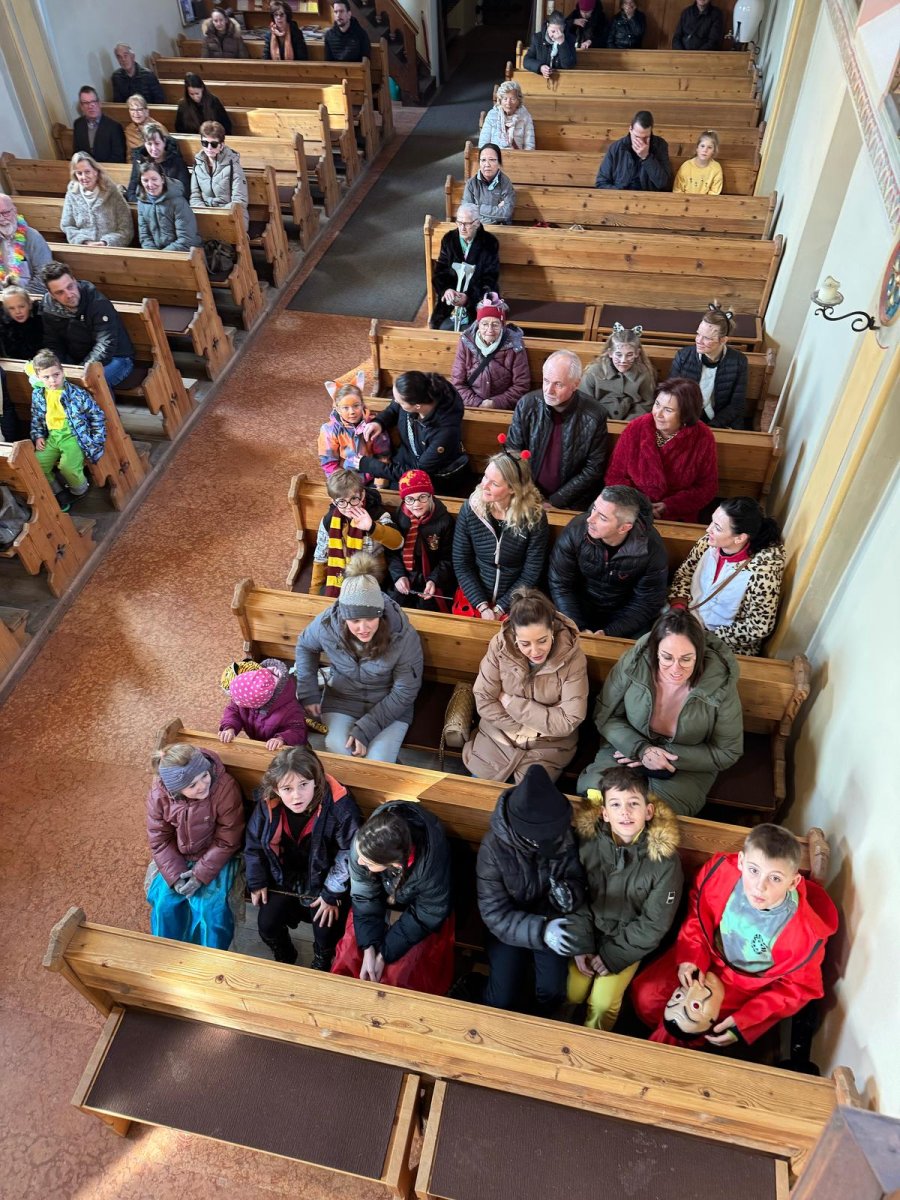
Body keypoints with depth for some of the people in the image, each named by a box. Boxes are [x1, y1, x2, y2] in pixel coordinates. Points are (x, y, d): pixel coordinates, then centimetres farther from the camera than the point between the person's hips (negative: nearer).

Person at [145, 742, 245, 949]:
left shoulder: (225, 787, -31)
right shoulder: (159, 793, -21)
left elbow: (227, 841, -20)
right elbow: (159, 840, -9)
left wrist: (201, 874, -22)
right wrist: (175, 875, -18)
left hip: (215, 857, -3)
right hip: (177, 858, 3)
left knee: (209, 908, -16)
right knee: (164, 904, -9)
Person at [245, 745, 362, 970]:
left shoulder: (339, 806, -32)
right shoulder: (268, 804, -21)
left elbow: (349, 854, -19)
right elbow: (253, 843, -1)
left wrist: (332, 894, -13)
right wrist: (257, 882, 4)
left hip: (324, 879, -3)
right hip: (285, 875, 3)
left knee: (326, 934, -7)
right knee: (266, 925, -1)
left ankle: (321, 963, 31)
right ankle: (284, 957, 35)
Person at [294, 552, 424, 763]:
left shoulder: (404, 636, -26)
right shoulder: (327, 623, -19)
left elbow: (405, 691, -17)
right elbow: (305, 646, 6)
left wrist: (365, 729, -22)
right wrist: (308, 692, -1)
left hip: (389, 706, -2)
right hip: (341, 700, 2)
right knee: (337, 752, -22)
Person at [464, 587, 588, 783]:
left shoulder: (572, 657, -21)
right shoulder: (500, 645, -17)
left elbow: (569, 721, -22)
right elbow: (483, 701, -12)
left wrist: (510, 701, -20)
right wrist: (525, 728, -19)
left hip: (547, 745, -1)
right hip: (498, 736, 2)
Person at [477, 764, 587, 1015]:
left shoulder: (564, 835, -21)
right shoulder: (493, 846, -28)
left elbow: (579, 879, -6)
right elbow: (494, 913, -25)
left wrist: (570, 893, -31)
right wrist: (540, 930, -41)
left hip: (551, 920, 2)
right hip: (509, 926, -2)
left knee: (553, 990, -13)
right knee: (503, 998, -12)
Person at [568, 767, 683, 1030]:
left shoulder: (665, 858, -23)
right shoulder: (586, 839, -19)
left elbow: (654, 924, -14)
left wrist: (613, 955, -13)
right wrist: (582, 946, -9)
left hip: (630, 941, -1)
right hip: (589, 932, 2)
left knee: (602, 1003, -9)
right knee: (571, 994, -4)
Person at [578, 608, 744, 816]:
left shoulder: (720, 685, -22)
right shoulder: (632, 664, -20)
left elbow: (728, 753, -10)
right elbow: (605, 716, -5)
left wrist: (667, 754, -20)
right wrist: (641, 748, -23)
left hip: (687, 767, -1)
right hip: (629, 749, 2)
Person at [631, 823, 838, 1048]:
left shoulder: (807, 933, -33)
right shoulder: (721, 871, -29)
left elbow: (797, 986, -14)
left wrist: (744, 1022, -18)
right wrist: (691, 956, -15)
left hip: (750, 985, -3)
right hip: (710, 956, 3)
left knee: (683, 1028, -14)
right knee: (645, 995, -1)